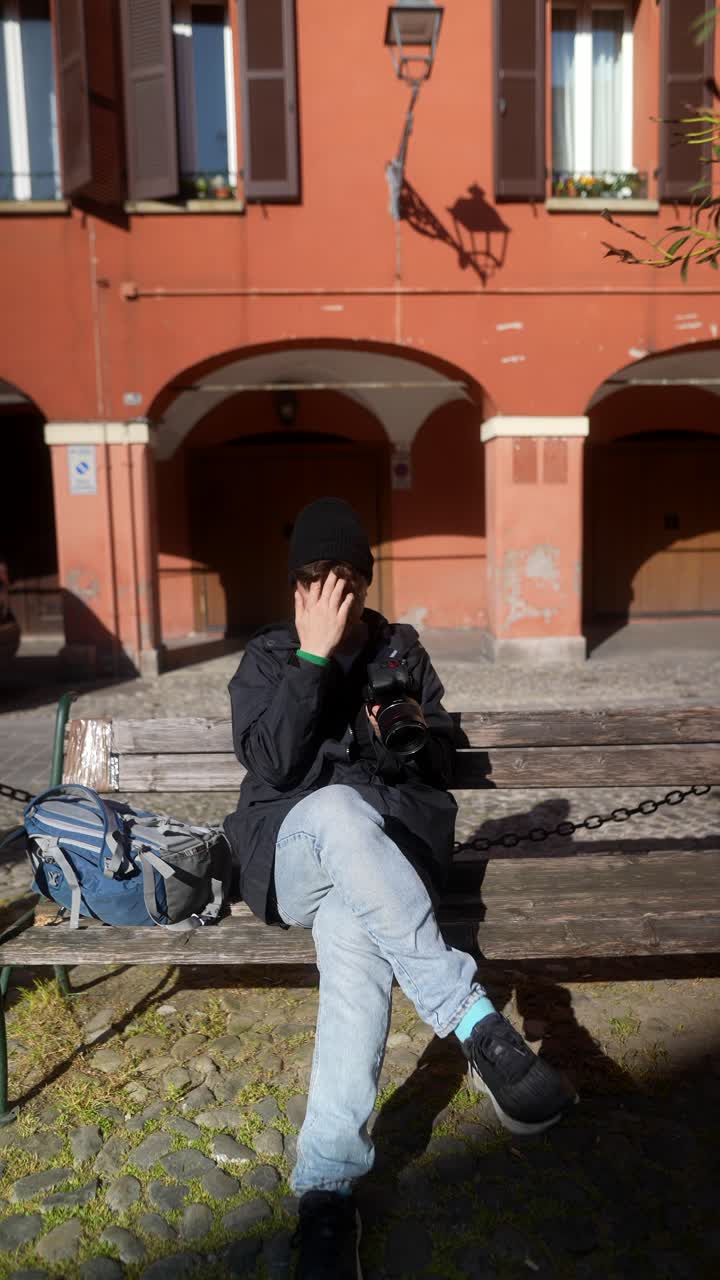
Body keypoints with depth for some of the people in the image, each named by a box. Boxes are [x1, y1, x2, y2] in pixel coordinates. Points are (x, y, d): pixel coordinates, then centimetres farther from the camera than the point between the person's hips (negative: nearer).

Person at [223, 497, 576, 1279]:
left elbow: (440, 766, 13)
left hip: (380, 850, 1)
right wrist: (314, 655, -18)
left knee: (353, 938, -35)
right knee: (341, 808, -39)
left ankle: (327, 1184, -28)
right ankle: (475, 1024, -37)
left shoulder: (401, 650, 11)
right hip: (291, 849, -1)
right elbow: (272, 766, -12)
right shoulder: (266, 658, 5)